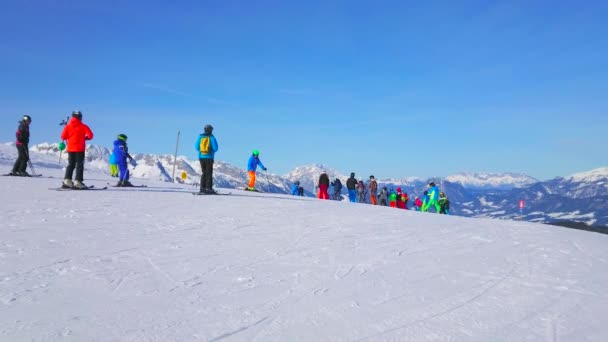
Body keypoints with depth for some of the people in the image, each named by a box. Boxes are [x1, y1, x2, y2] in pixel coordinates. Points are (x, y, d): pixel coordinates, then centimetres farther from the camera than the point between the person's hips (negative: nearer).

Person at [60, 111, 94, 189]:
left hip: (70, 148, 4)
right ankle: (77, 181, -7)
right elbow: (90, 135, -12)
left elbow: (63, 137, 0)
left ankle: (67, 180, 9)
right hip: (80, 149, -4)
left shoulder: (68, 126, 3)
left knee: (70, 164, 14)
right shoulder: (83, 126, -5)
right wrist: (85, 138, 8)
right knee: (80, 165, 0)